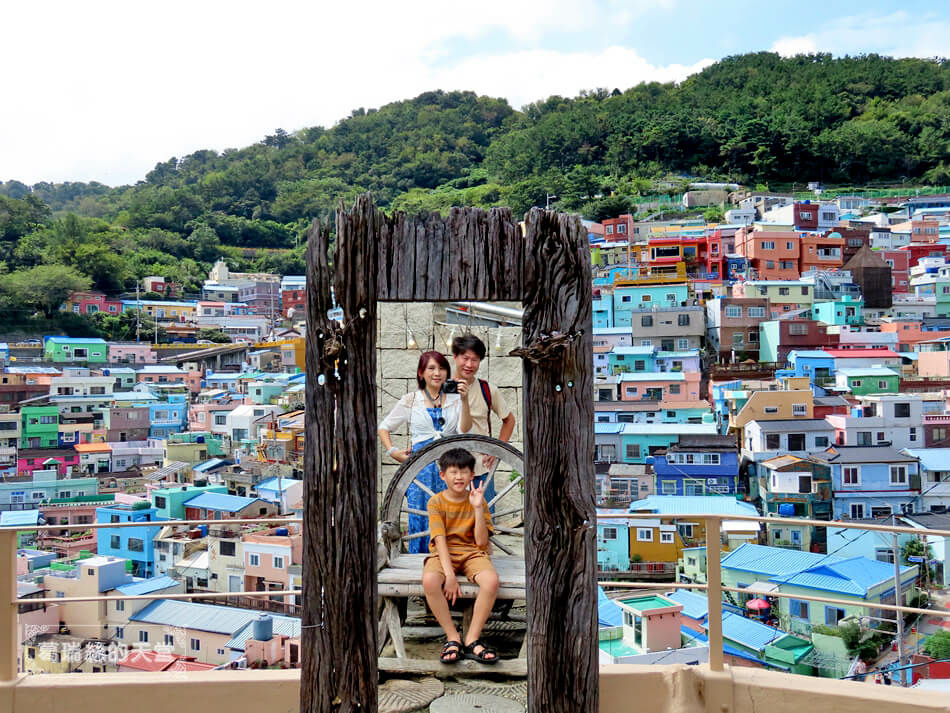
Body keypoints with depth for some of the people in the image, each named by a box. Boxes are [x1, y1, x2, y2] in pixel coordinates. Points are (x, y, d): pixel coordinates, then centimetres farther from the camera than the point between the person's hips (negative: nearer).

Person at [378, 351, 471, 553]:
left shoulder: (454, 399, 9)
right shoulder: (410, 400, 7)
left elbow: (464, 430, -5)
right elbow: (384, 427, 15)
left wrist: (464, 400, -14)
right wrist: (392, 452, 1)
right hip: (421, 466, -1)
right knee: (420, 520, 0)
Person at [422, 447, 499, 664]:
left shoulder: (477, 501, 2)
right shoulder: (436, 502, -1)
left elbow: (481, 541, -7)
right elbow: (440, 540, -11)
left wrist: (478, 508, -17)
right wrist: (449, 574, -23)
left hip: (472, 553, 1)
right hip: (444, 554, -1)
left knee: (492, 580, -32)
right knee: (429, 580, -35)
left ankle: (471, 639, -18)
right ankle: (453, 637, -18)